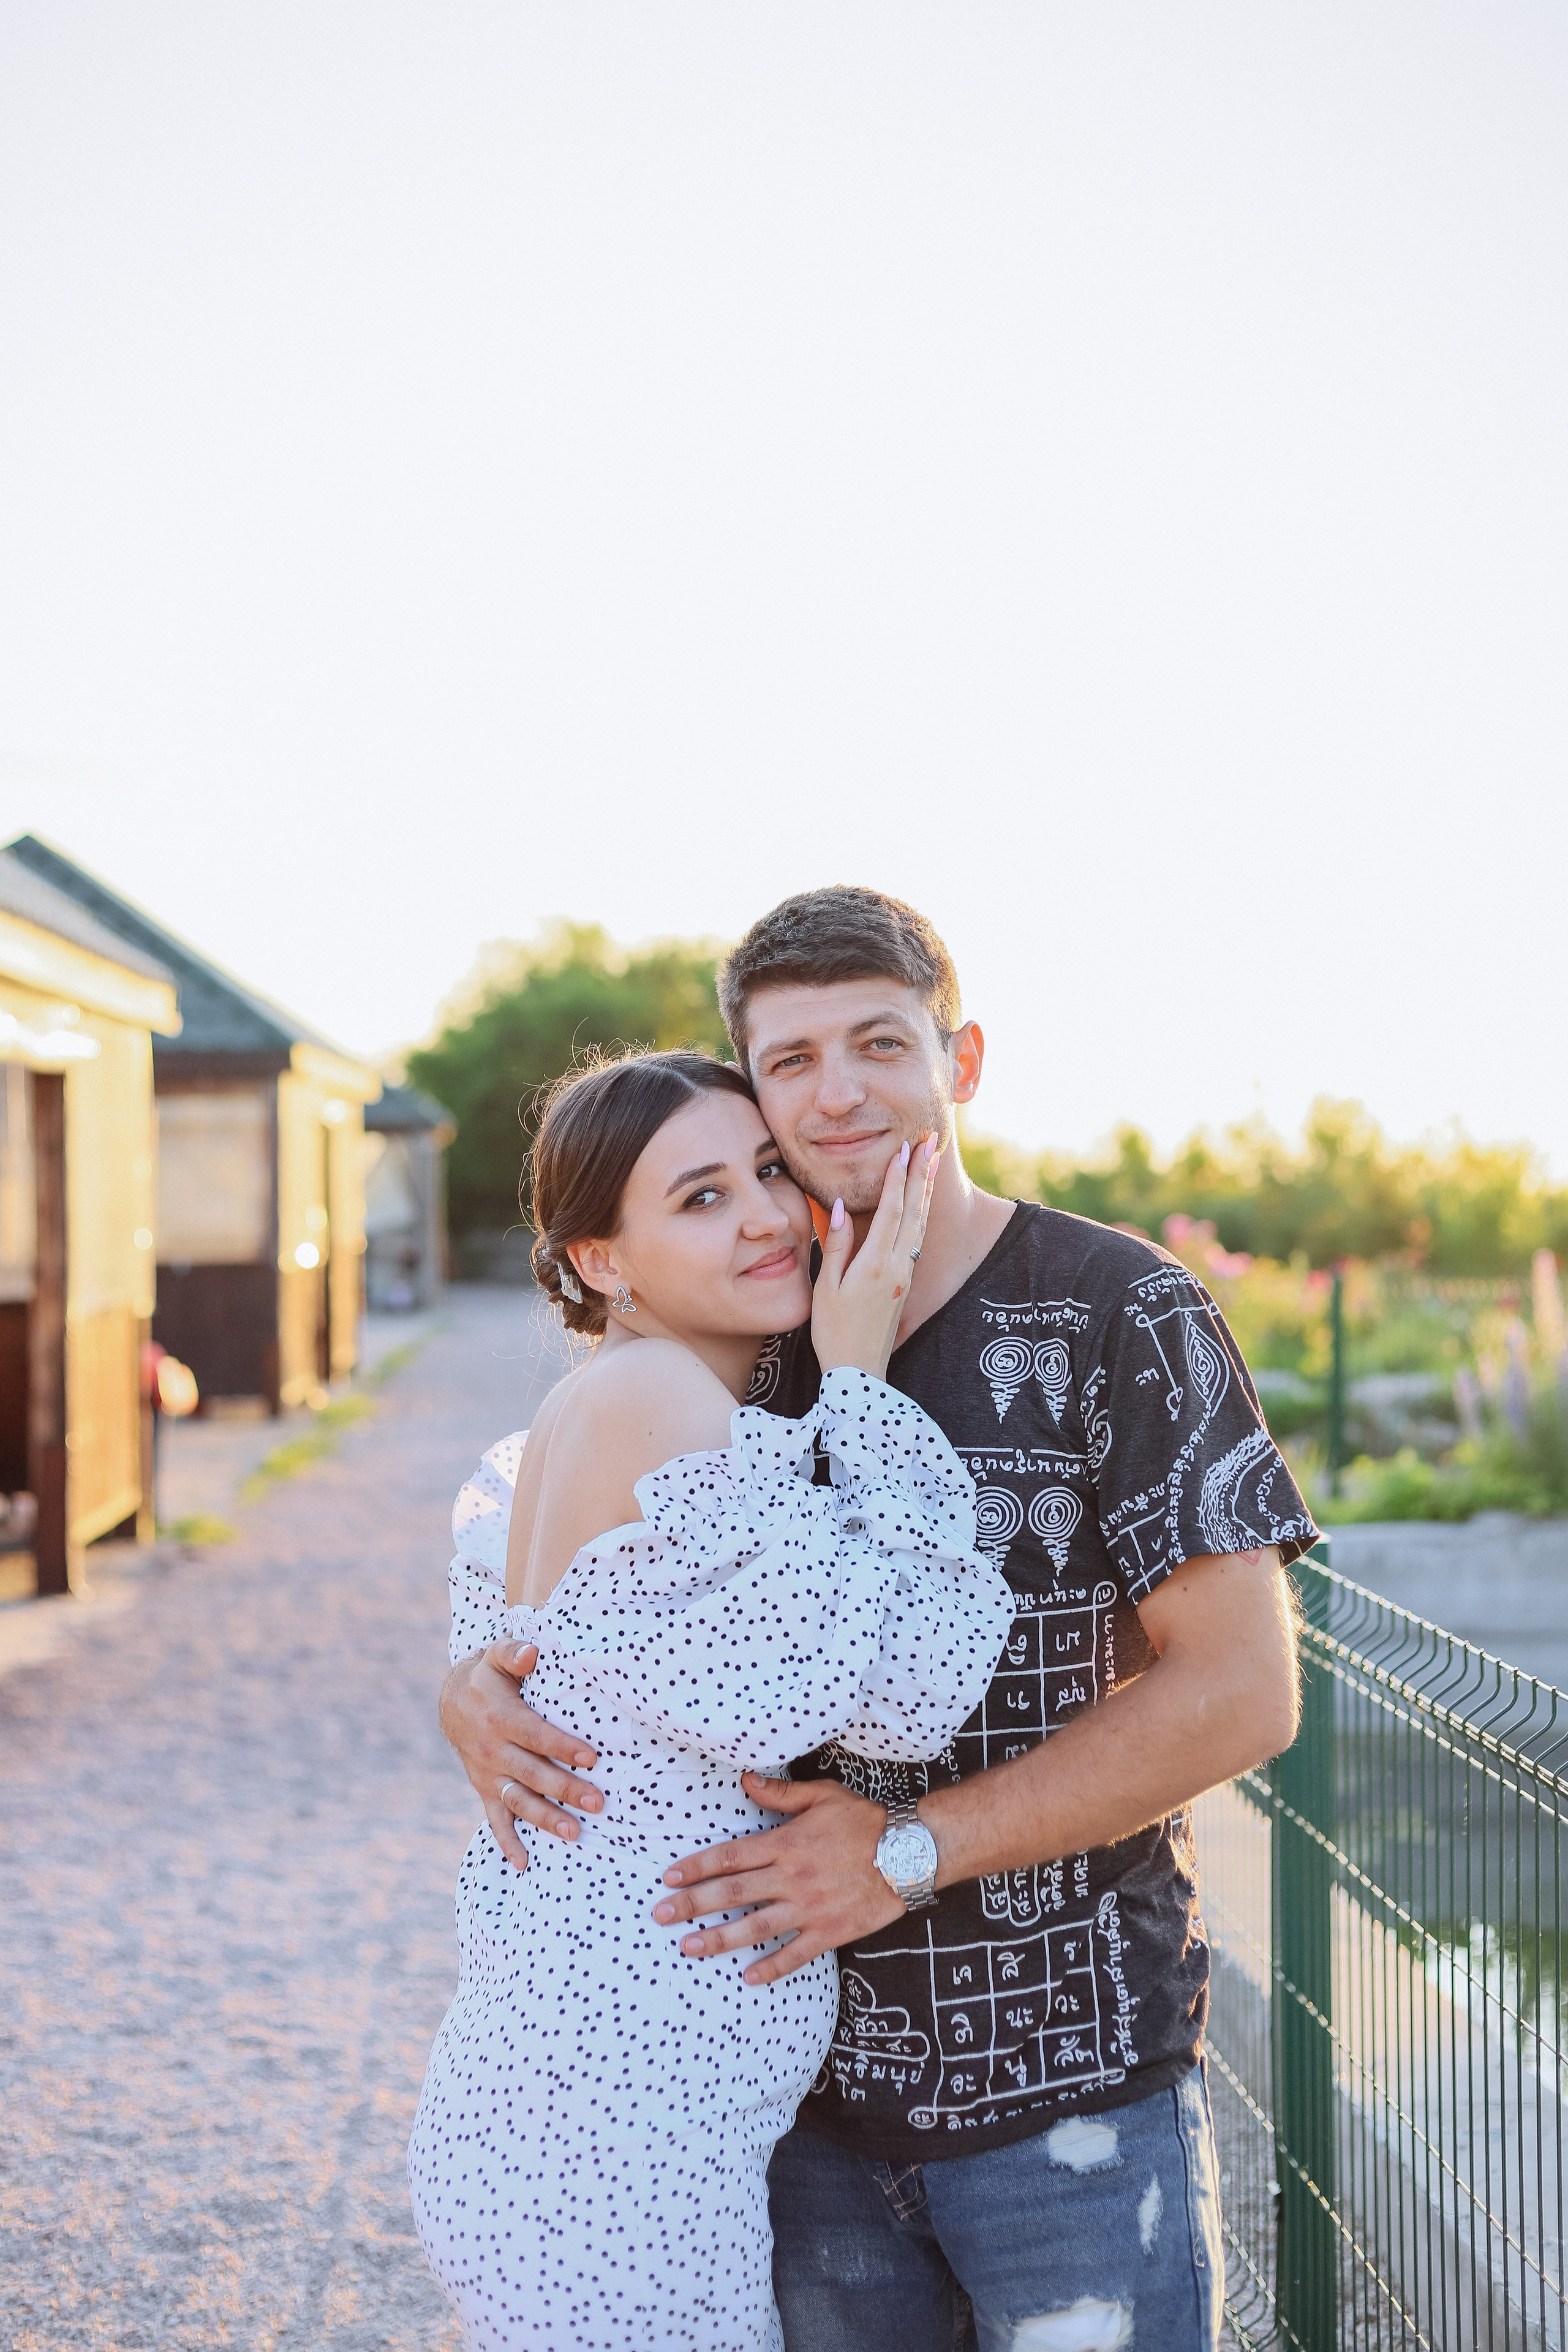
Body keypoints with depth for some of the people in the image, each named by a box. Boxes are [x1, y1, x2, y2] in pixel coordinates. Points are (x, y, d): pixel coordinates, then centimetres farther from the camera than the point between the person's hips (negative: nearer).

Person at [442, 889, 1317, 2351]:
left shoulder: (1119, 1314, -9)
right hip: (813, 2083, 4)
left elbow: (1241, 1691, -15)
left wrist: (910, 1848, -18)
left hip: (1074, 2082, -4)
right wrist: (479, 1695, -12)